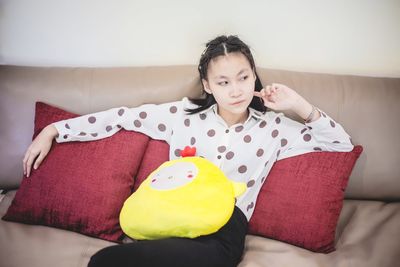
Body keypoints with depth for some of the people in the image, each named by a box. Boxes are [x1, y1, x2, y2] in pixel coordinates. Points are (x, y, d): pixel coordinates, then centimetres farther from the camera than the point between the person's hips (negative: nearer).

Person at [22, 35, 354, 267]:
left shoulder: (273, 126, 8)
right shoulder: (184, 114, 9)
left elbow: (343, 143, 12)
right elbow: (122, 117, 12)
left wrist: (300, 105, 0)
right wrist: (53, 130, 13)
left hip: (222, 234, -2)